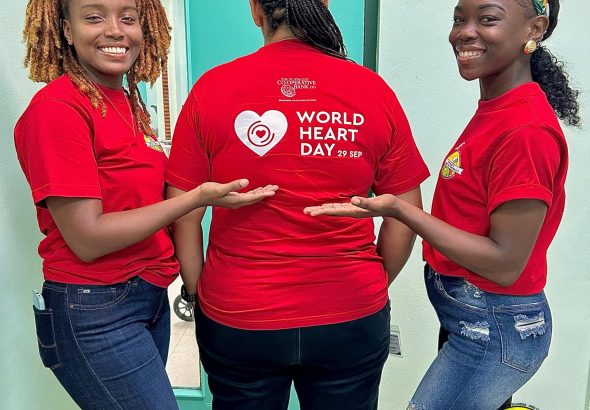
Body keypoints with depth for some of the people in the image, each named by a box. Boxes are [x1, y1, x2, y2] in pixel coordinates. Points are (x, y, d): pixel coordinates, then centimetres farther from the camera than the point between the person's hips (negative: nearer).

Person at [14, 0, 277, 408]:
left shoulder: (128, 101, 6)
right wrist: (197, 197, -21)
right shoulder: (56, 108, -16)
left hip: (151, 297, 7)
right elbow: (87, 239, -19)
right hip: (94, 313, -7)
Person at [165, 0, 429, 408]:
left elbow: (184, 215, -6)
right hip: (352, 320, 1)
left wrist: (197, 292, 8)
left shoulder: (212, 87, -9)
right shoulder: (373, 89, -7)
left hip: (237, 320, 0)